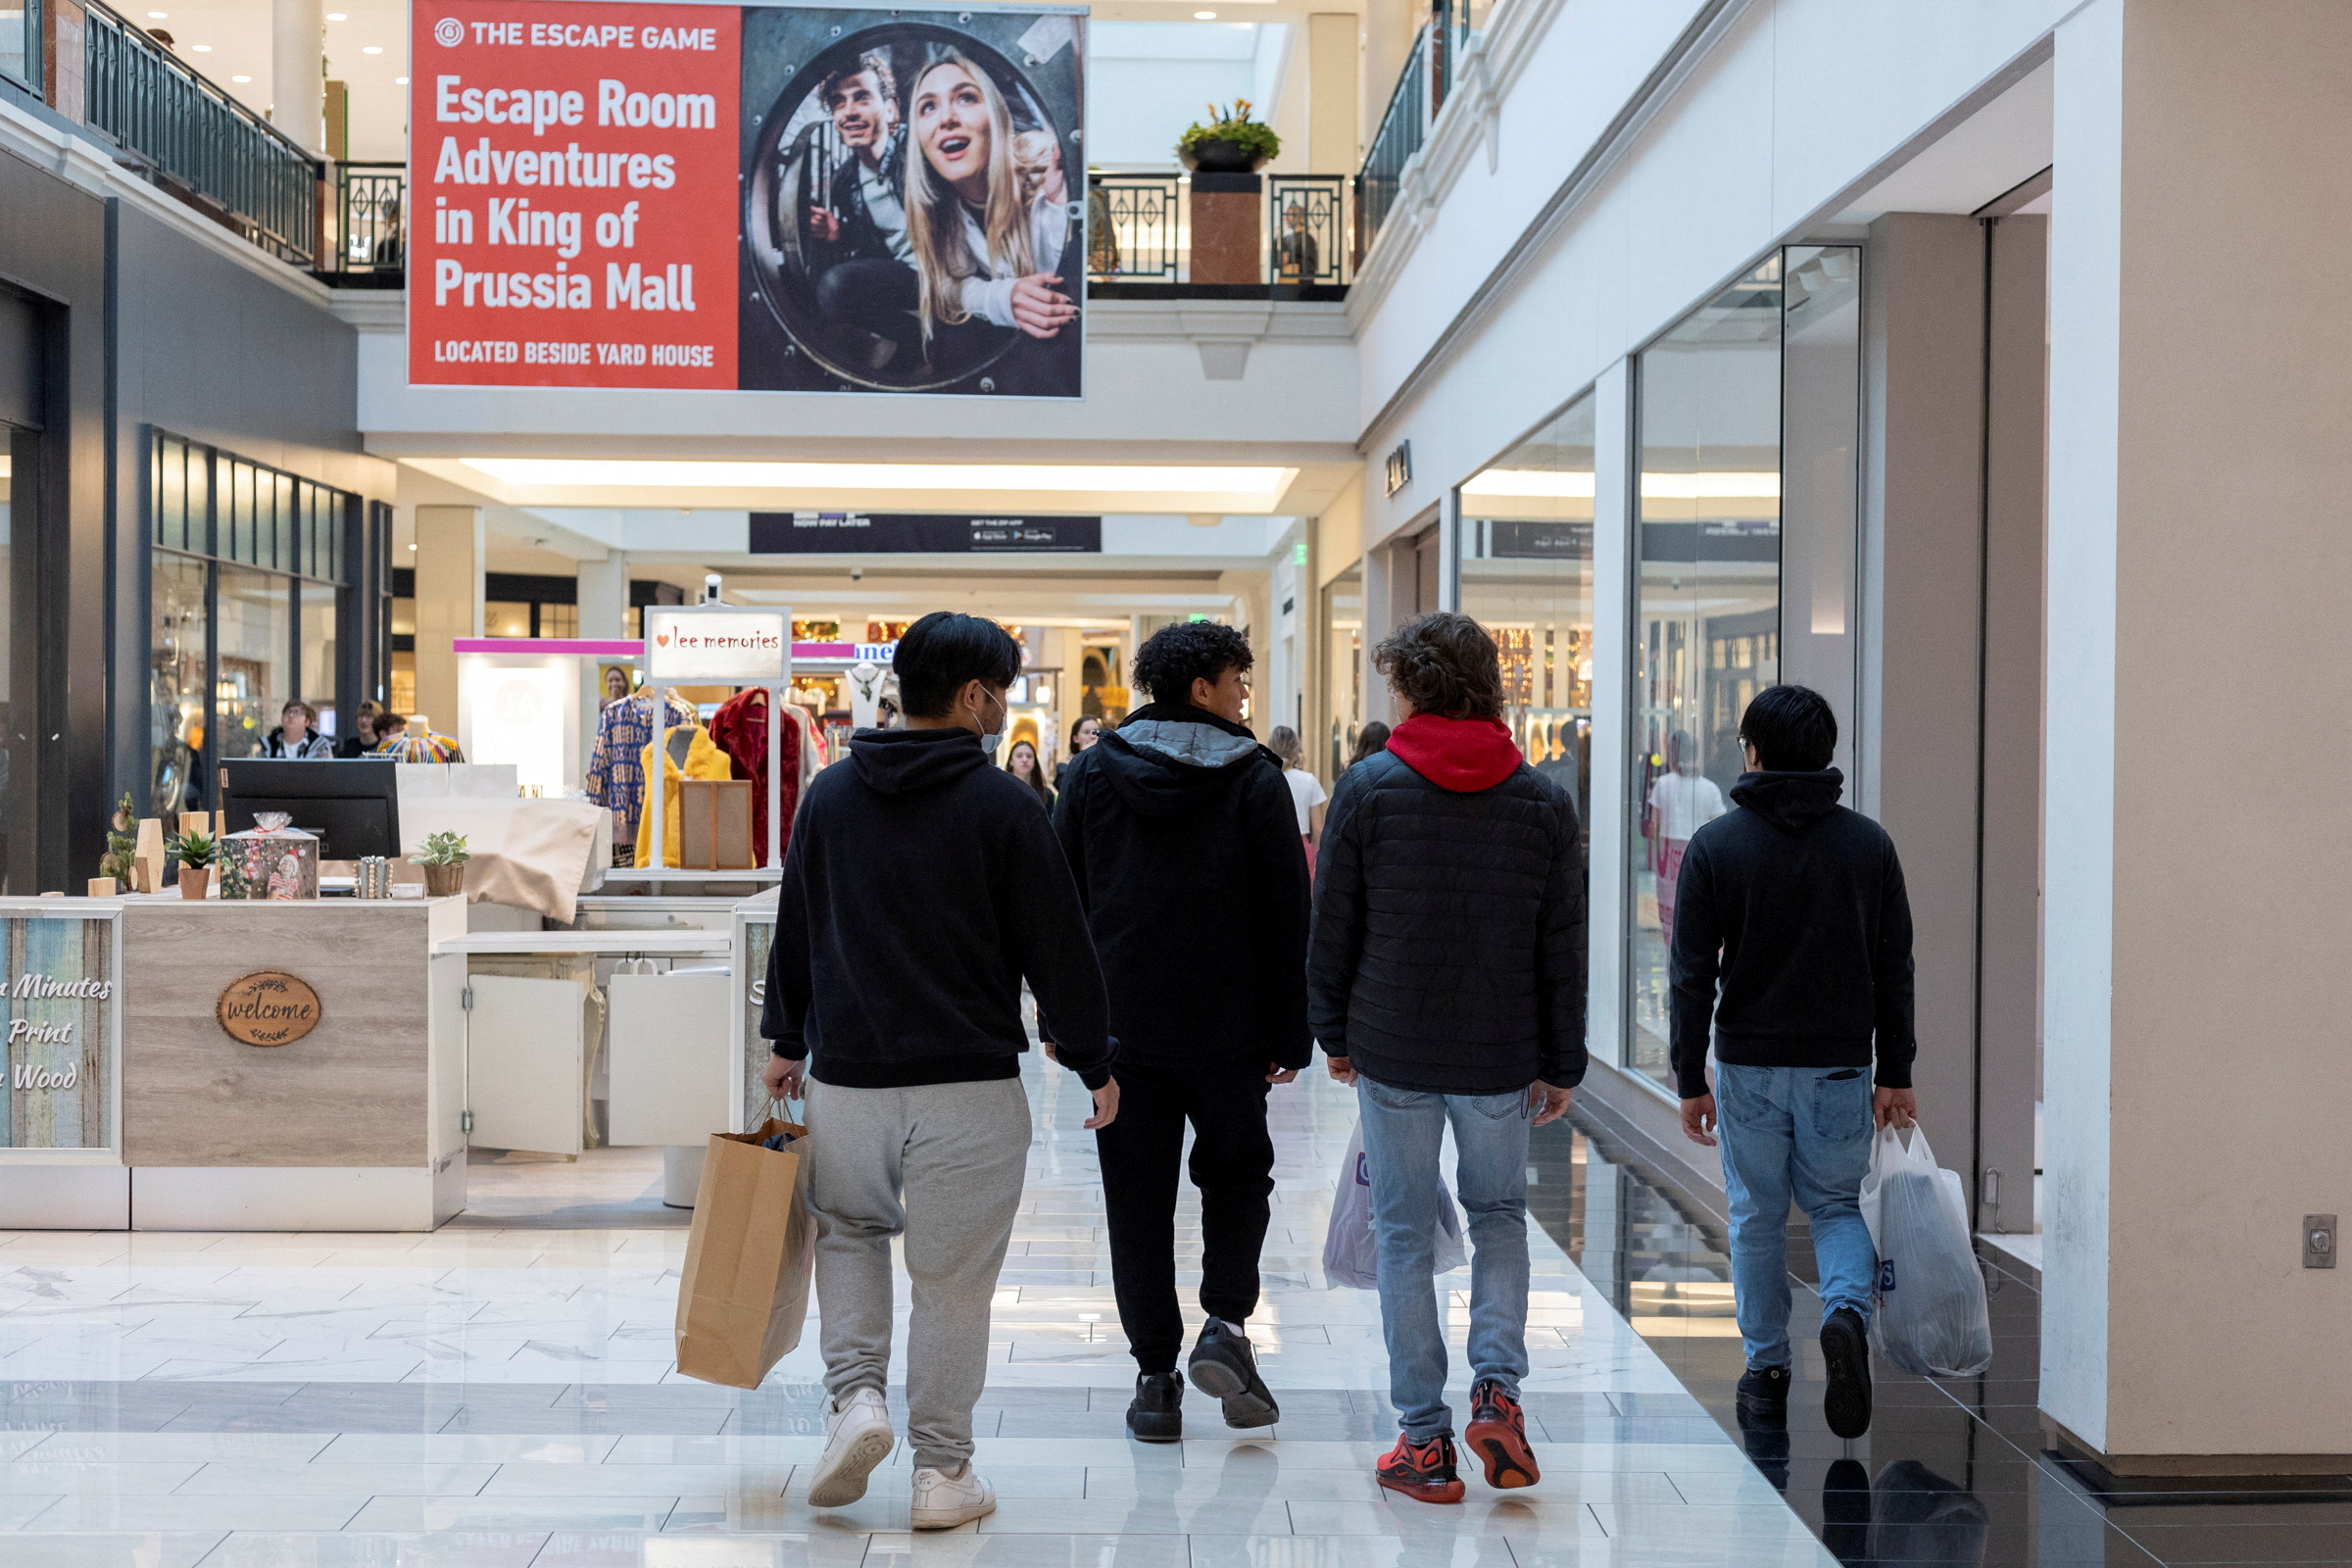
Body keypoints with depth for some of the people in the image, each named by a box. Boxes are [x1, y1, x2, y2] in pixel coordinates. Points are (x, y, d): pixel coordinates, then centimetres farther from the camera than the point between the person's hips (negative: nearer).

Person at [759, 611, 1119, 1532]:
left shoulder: (829, 795, 6)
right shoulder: (1002, 807, -8)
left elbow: (795, 929, 14)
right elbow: (1058, 947, -6)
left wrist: (787, 1040, 25)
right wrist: (1094, 1063, 4)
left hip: (845, 1078, 4)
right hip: (970, 1088, -4)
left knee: (847, 1229, 26)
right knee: (953, 1278, 7)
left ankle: (854, 1395, 8)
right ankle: (943, 1472, 15)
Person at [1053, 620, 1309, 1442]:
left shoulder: (1095, 769, 3)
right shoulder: (1254, 778, -4)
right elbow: (1286, 914, -4)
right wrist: (1290, 1035, 1)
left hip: (1122, 1027, 2)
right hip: (1227, 1028, -1)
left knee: (1138, 1198, 7)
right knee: (1237, 1175, 17)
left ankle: (1155, 1376, 8)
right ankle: (1225, 1326, 0)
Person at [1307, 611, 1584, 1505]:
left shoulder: (1369, 789, -7)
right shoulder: (1543, 803, -1)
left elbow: (1332, 927, -3)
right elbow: (1563, 952, 1)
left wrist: (1334, 1033, 9)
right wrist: (1562, 1065, 10)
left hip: (1393, 1053, -2)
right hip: (1501, 1060, 2)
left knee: (1404, 1234, 10)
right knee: (1499, 1212, 22)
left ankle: (1424, 1439, 12)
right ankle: (1496, 1389, 4)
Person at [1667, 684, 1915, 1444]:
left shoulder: (1715, 845, -6)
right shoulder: (1868, 843, 0)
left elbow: (1693, 975, -7)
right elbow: (1894, 968, 2)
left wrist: (1690, 1080, -1)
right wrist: (1895, 1074, 8)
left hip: (1749, 1066, -1)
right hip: (1840, 1066, 1)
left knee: (1757, 1218, 12)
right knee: (1837, 1205, 15)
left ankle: (1765, 1370, 17)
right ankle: (1847, 1312, -12)